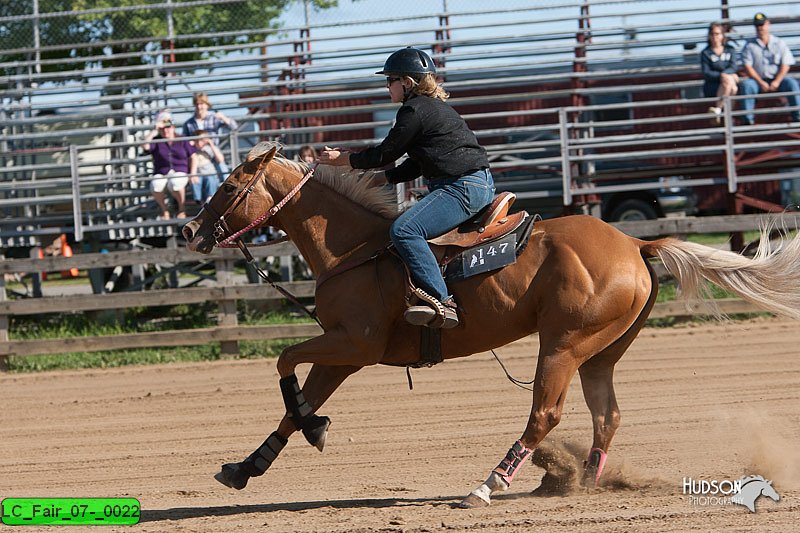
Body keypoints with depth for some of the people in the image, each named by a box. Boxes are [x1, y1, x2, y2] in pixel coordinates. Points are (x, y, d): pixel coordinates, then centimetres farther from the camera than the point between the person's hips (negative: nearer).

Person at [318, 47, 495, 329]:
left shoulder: (414, 111, -10)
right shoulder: (434, 107, 22)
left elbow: (385, 153, -6)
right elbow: (418, 164, 25)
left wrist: (343, 159, 7)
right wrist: (381, 179, 20)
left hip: (463, 187, -11)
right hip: (477, 185, 11)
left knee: (404, 230, -25)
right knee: (407, 228, 24)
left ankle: (442, 303, -35)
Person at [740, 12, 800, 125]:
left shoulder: (779, 43, 11)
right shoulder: (750, 45, 9)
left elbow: (785, 65, 2)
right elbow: (748, 67, 0)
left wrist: (777, 82, -14)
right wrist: (761, 83, -13)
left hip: (777, 79, 0)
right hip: (758, 81, 0)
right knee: (746, 85, -32)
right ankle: (748, 119, -35)